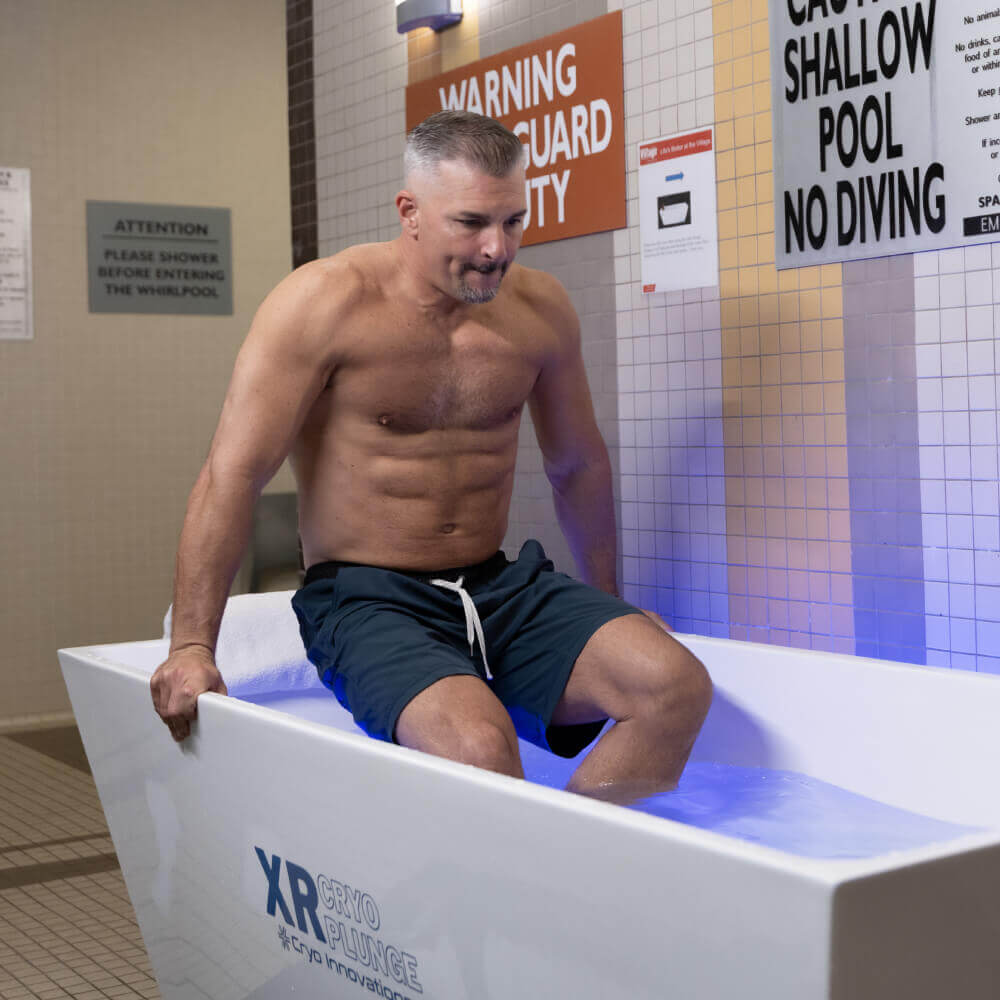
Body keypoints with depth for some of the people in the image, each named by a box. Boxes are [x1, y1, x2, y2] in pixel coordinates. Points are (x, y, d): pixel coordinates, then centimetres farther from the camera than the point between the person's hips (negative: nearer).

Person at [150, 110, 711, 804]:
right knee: (478, 745, -34)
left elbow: (580, 465, 19)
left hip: (504, 588, 5)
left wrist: (605, 613, 25)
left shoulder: (542, 309, 4)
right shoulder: (325, 302, -11)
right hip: (365, 599, -5)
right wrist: (192, 647, -18)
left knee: (676, 687, -19)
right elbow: (233, 475, -13)